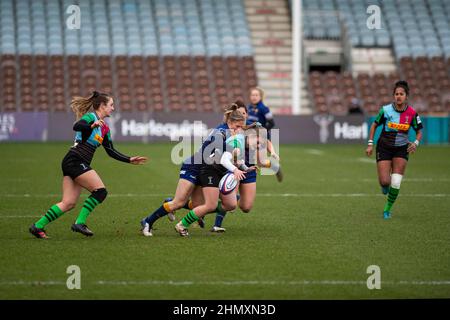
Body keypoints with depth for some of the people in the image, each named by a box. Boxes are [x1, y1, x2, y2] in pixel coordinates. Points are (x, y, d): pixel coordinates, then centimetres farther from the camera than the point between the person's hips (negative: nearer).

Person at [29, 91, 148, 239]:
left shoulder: (104, 128, 20)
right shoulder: (91, 116, -6)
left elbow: (111, 152, 23)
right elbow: (77, 126, -26)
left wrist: (130, 160, 17)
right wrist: (91, 126, -43)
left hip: (78, 165, 9)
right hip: (75, 161, -9)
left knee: (68, 204, 2)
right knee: (100, 191, -13)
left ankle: (38, 226, 3)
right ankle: (79, 223, -11)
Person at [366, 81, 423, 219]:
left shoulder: (412, 113, -10)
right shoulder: (386, 110, -13)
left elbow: (419, 131, 3)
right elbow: (374, 125, 2)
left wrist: (416, 143, -16)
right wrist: (370, 144, -4)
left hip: (401, 149, 1)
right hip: (384, 148, -1)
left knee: (395, 184, -10)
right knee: (385, 181, -10)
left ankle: (387, 209, 12)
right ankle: (385, 185, 30)